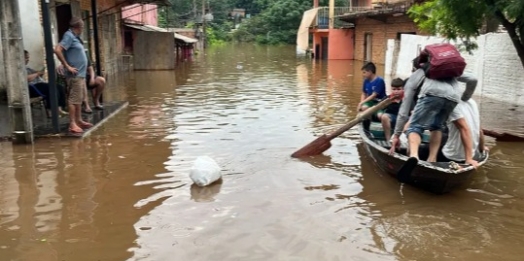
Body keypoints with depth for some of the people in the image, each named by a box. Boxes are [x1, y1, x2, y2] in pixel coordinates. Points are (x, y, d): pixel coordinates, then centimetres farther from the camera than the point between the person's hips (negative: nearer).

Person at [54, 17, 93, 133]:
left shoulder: (74, 36, 15)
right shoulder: (69, 36, -12)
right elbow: (57, 50, -23)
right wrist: (67, 66, -20)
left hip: (81, 74, 10)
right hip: (75, 75, -10)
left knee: (80, 98, 15)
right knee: (74, 99, -8)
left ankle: (79, 120, 24)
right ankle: (72, 124, -5)